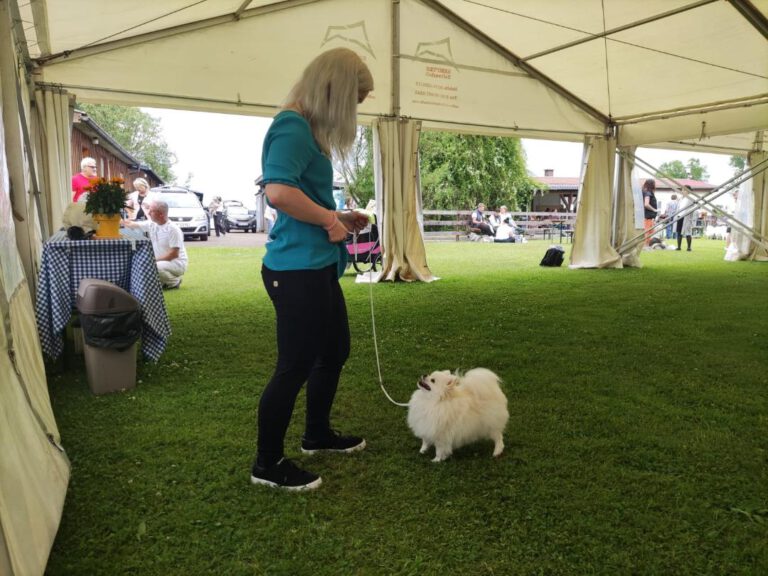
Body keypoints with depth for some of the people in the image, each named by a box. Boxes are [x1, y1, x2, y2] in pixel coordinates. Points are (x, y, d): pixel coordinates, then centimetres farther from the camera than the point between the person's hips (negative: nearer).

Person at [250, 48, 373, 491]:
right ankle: (268, 464, 19)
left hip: (318, 266, 11)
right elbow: (279, 190, -31)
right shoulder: (292, 126, -15)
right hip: (297, 268, -11)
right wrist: (329, 220, -18)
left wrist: (339, 218, 12)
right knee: (296, 366, 1)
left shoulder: (309, 128, 16)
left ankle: (318, 434, 41)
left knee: (335, 351, 21)